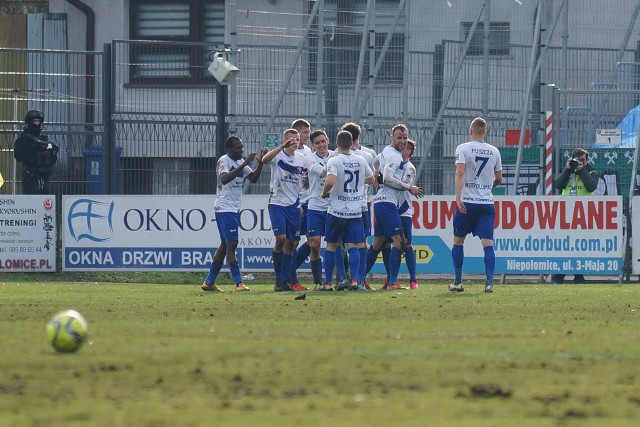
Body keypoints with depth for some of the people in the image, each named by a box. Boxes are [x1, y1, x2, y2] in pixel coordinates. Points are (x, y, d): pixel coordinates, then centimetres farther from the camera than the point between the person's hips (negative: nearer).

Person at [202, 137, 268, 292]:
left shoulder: (241, 162, 13)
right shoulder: (224, 161, -13)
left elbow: (253, 179, 14)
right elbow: (224, 179, -31)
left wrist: (260, 163, -2)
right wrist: (244, 164, -34)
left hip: (234, 209, 9)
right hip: (224, 208, -9)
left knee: (225, 245, 12)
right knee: (231, 244, -12)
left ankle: (209, 282, 18)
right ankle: (239, 283, -15)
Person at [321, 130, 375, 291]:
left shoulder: (334, 161, -11)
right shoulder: (360, 161, 4)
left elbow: (330, 181, -27)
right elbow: (372, 180, 17)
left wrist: (324, 192, -6)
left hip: (337, 211, -3)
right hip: (356, 211, 3)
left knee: (331, 246, 9)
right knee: (354, 246, 2)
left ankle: (328, 282, 11)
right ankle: (355, 280, -14)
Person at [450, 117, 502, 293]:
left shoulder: (463, 148, -3)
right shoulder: (494, 151, 8)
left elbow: (460, 173, -14)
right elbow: (499, 179, 15)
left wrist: (458, 198, -17)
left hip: (467, 201, -2)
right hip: (487, 203, 2)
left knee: (458, 241, 12)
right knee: (488, 243, -2)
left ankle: (458, 282, 14)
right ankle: (489, 282, -15)